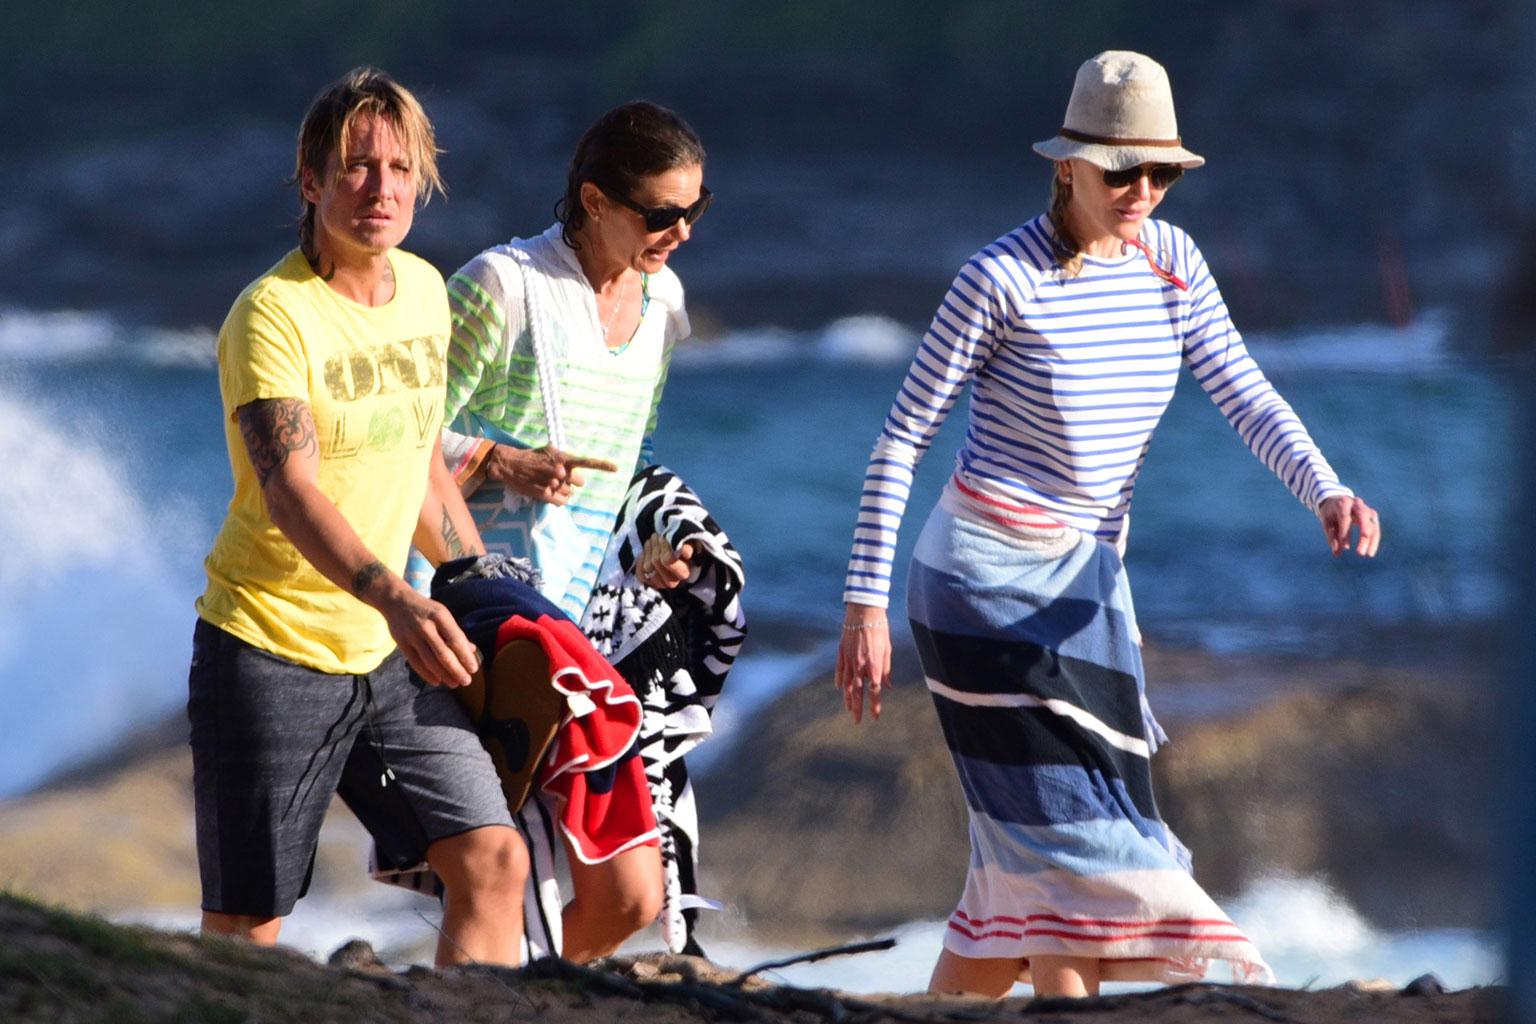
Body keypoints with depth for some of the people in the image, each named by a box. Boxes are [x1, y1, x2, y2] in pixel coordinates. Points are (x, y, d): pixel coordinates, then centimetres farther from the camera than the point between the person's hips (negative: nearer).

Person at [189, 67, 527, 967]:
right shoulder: (273, 315, -14)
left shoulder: (425, 291, 8)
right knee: (246, 928, -2)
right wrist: (396, 602, -42)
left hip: (389, 656, 6)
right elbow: (290, 490, -28)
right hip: (269, 651, -6)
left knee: (494, 861, -8)